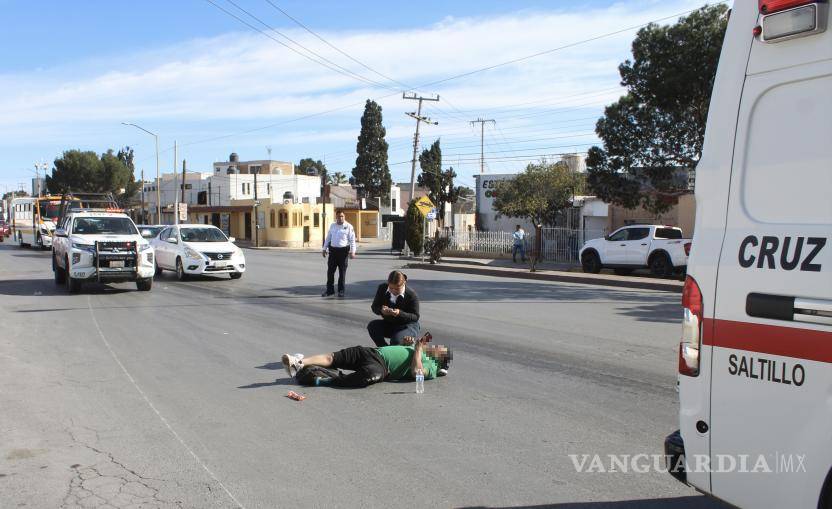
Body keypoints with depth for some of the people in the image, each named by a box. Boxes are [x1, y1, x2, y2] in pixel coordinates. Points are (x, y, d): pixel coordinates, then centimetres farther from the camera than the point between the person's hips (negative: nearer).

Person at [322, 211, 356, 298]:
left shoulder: (348, 227, -3)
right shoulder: (332, 226, 9)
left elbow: (352, 240, -6)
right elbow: (328, 238, 16)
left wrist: (352, 252, -14)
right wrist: (324, 249, 13)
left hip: (343, 250, -4)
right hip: (333, 250, 4)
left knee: (342, 271, 4)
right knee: (330, 271, 4)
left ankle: (341, 291, 14)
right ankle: (330, 290, 14)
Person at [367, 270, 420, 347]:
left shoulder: (411, 295, -20)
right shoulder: (382, 288, -9)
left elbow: (415, 317, -19)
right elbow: (374, 307, -4)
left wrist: (400, 313, -36)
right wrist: (381, 310, -29)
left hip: (408, 326, -5)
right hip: (389, 324, 5)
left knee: (396, 341, -34)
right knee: (372, 325, -23)